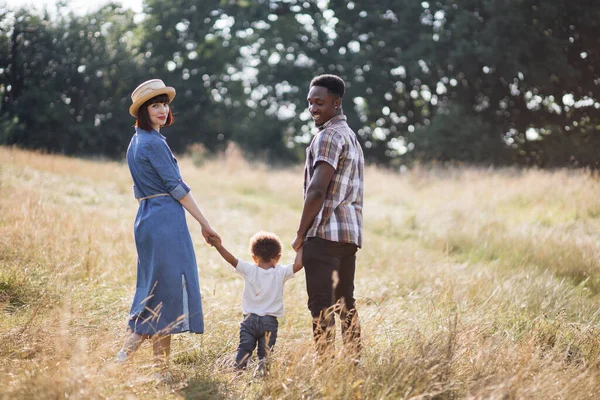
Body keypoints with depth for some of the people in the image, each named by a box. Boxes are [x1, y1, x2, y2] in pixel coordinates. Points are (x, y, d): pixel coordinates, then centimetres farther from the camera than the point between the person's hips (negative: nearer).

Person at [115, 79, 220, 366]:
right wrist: (204, 224, -11)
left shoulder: (137, 142, 16)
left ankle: (159, 363, 14)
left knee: (153, 292, 11)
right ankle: (124, 356, -10)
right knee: (168, 290, -6)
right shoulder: (154, 143, -13)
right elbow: (176, 187, -15)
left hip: (146, 220, 10)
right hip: (166, 221, -10)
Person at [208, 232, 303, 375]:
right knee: (265, 353, 3)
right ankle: (262, 368, -22)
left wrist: (218, 245, 1)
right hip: (270, 320, -1)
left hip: (249, 319, 1)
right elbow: (298, 265, -5)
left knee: (244, 349, 1)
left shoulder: (249, 270, 0)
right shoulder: (281, 272, -2)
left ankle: (237, 368, -21)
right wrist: (299, 249, 12)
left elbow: (232, 259, -5)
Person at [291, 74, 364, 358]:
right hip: (350, 233, 10)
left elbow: (317, 190, -18)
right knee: (345, 303, 12)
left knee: (321, 306, -9)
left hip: (325, 232, -10)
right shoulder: (351, 136, 21)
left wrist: (301, 234, -9)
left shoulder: (329, 136, -10)